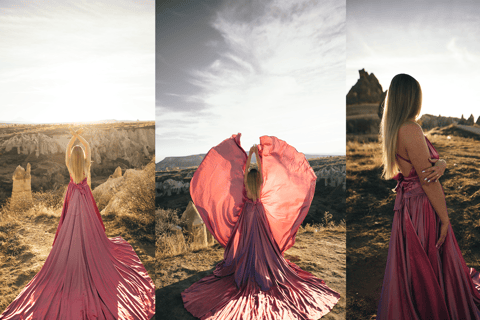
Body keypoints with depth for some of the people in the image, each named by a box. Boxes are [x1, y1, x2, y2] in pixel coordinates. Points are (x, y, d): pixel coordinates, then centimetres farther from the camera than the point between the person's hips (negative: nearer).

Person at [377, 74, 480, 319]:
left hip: (407, 204, 9)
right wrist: (445, 219, -12)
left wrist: (440, 165, -14)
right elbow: (428, 181, -19)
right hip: (423, 207, -9)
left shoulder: (393, 129, 7)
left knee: (412, 269, 21)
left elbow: (430, 162, 9)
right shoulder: (411, 129, -21)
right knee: (432, 270, 8)